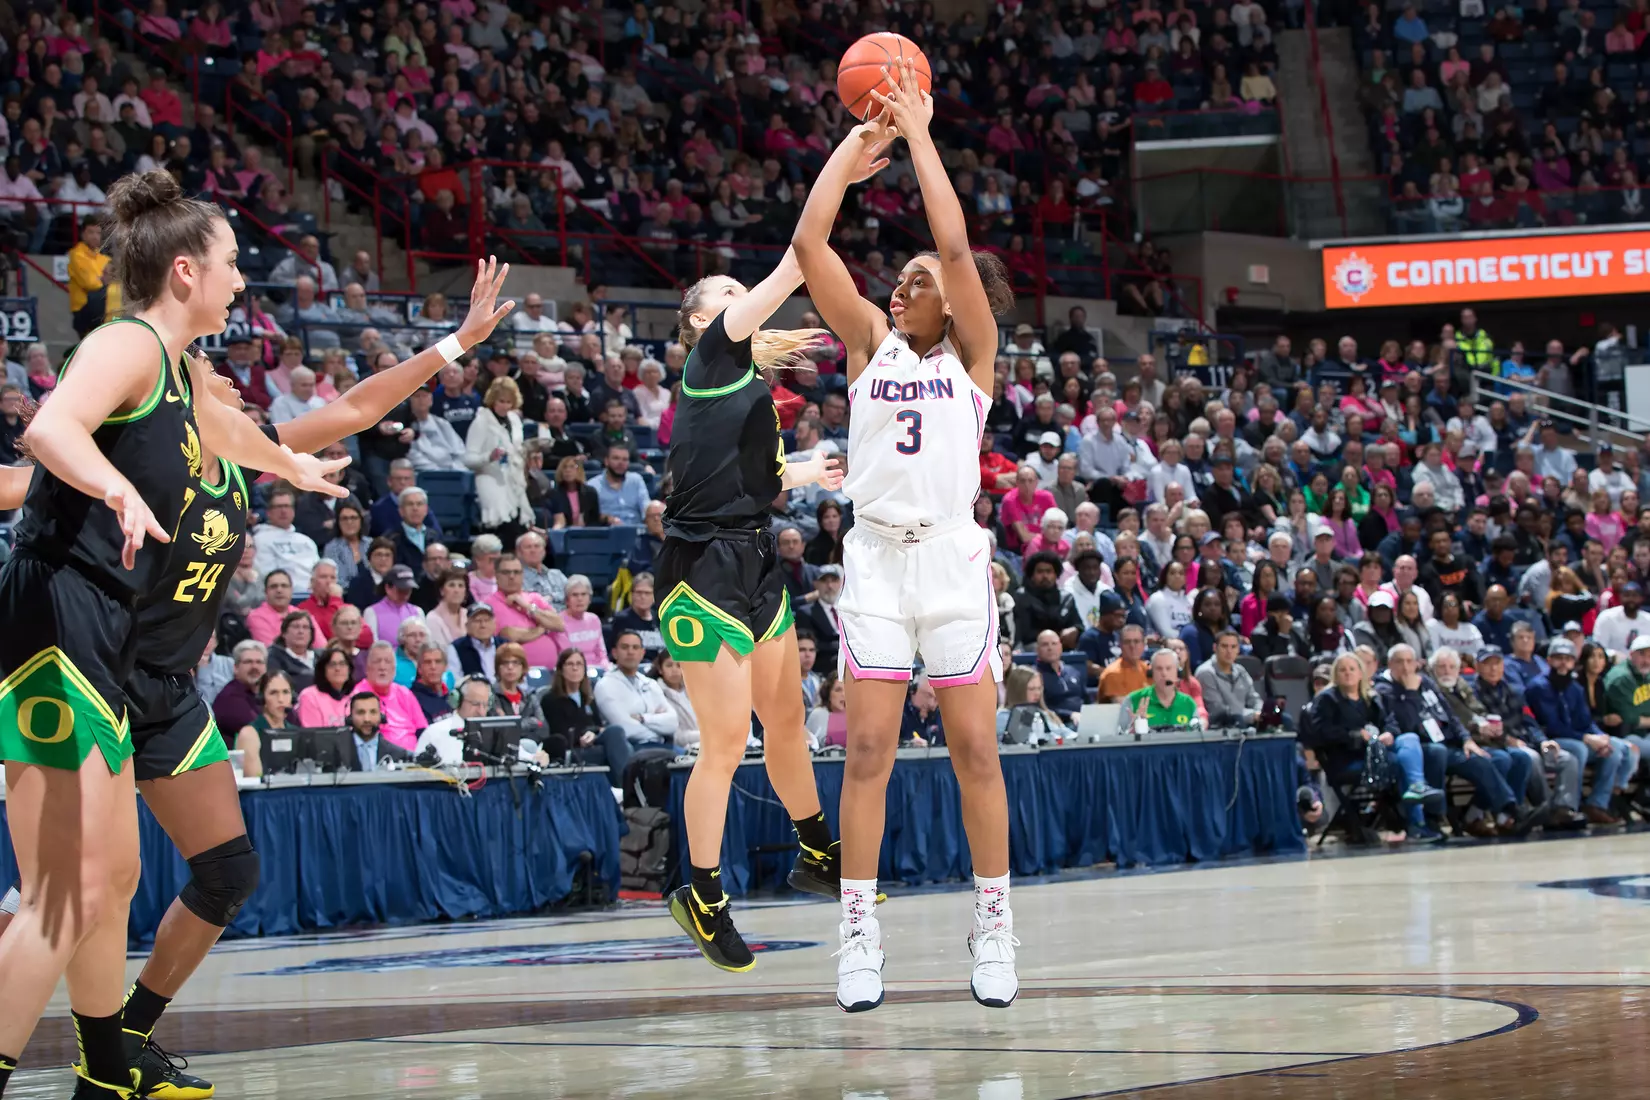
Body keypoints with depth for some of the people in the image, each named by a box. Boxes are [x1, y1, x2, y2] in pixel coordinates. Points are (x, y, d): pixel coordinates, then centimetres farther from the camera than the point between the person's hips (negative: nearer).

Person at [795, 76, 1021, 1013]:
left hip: (952, 557, -2)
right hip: (876, 557, 2)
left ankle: (994, 926, 10)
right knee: (868, 750, -1)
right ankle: (860, 933, 1)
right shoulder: (872, 343, 10)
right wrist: (856, 145, 3)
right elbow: (810, 243, 0)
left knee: (975, 750, 1)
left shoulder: (972, 354, 3)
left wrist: (918, 135, -6)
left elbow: (956, 247, -11)